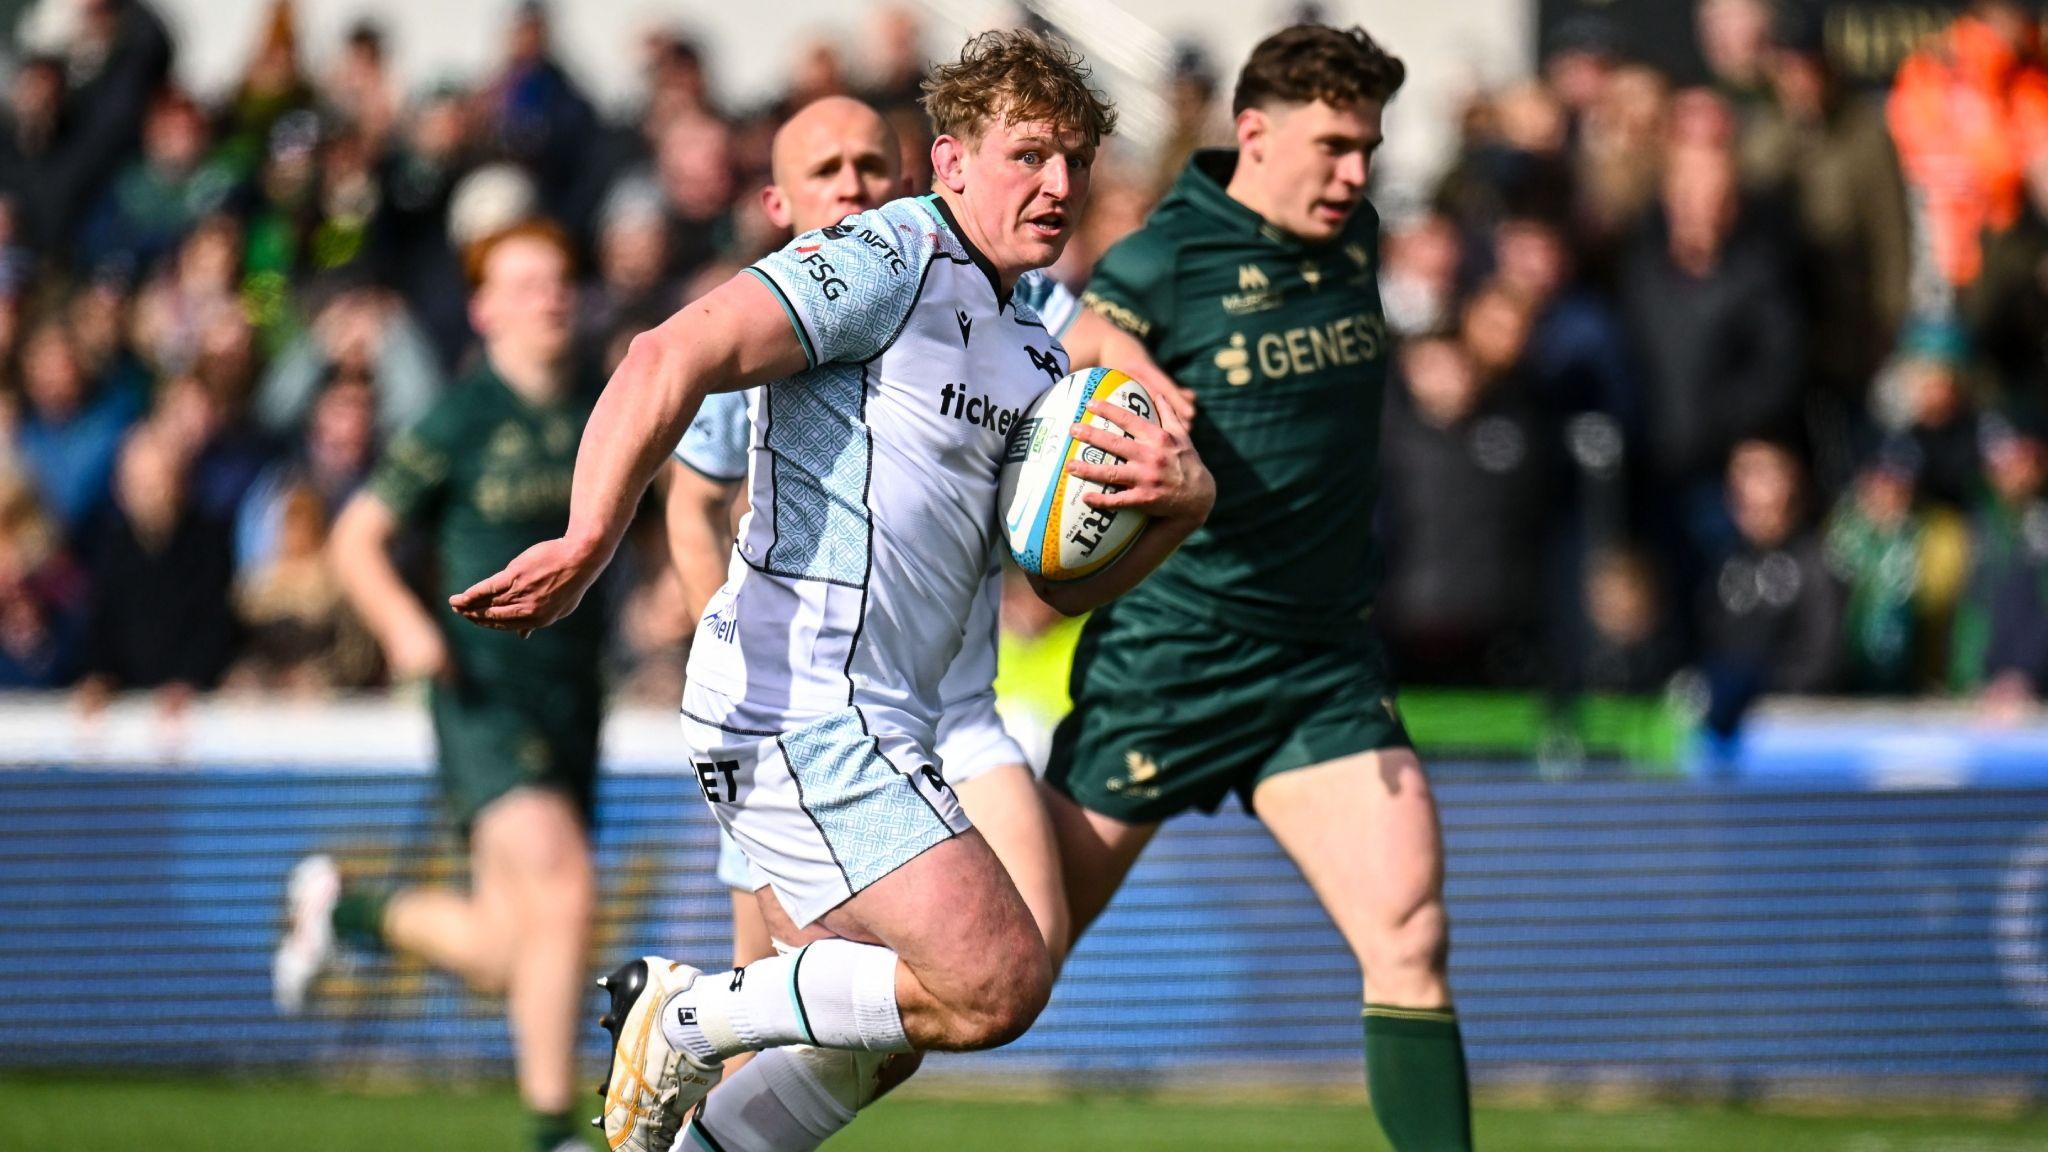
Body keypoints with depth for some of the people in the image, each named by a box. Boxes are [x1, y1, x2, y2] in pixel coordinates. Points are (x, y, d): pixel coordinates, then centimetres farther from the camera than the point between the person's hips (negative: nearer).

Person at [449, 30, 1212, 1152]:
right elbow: (673, 355, -22)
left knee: (865, 1042, 17)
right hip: (802, 713, -10)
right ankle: (687, 1017, -2)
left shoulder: (1029, 348, 18)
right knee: (996, 982, -16)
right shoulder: (889, 262, -10)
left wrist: (1182, 500, 0)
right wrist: (589, 541, -34)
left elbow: (1070, 579, 21)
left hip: (868, 725, 10)